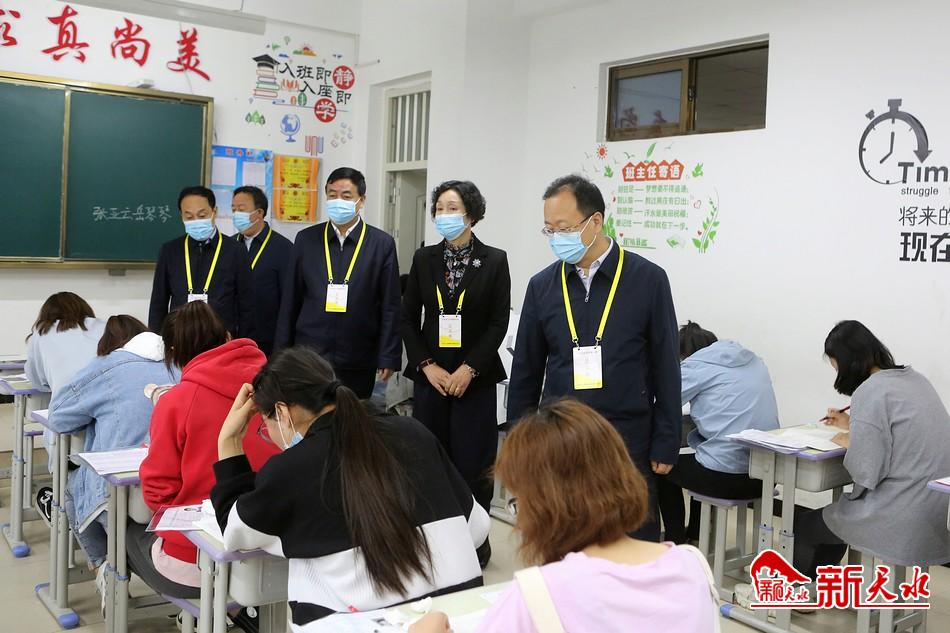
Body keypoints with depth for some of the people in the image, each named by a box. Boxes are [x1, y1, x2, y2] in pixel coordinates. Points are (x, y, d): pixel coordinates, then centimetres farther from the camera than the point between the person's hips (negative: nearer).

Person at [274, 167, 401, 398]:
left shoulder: (382, 244, 1)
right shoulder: (306, 239, 6)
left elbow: (390, 307, 0)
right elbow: (290, 301, 9)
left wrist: (388, 359, -4)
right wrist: (282, 354, 6)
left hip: (358, 364, -1)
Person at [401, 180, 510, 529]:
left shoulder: (494, 261, -2)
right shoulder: (424, 258, 6)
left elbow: (499, 323, -4)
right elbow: (408, 318, 6)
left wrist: (468, 369, -11)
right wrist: (427, 365, -4)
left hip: (476, 378, -2)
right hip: (430, 375, 3)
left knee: (473, 461, -1)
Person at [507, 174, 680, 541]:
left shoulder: (647, 279, -4)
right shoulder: (542, 286, 4)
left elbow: (665, 369, -2)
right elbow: (525, 371, 10)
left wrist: (665, 445, -3)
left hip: (627, 442, -2)